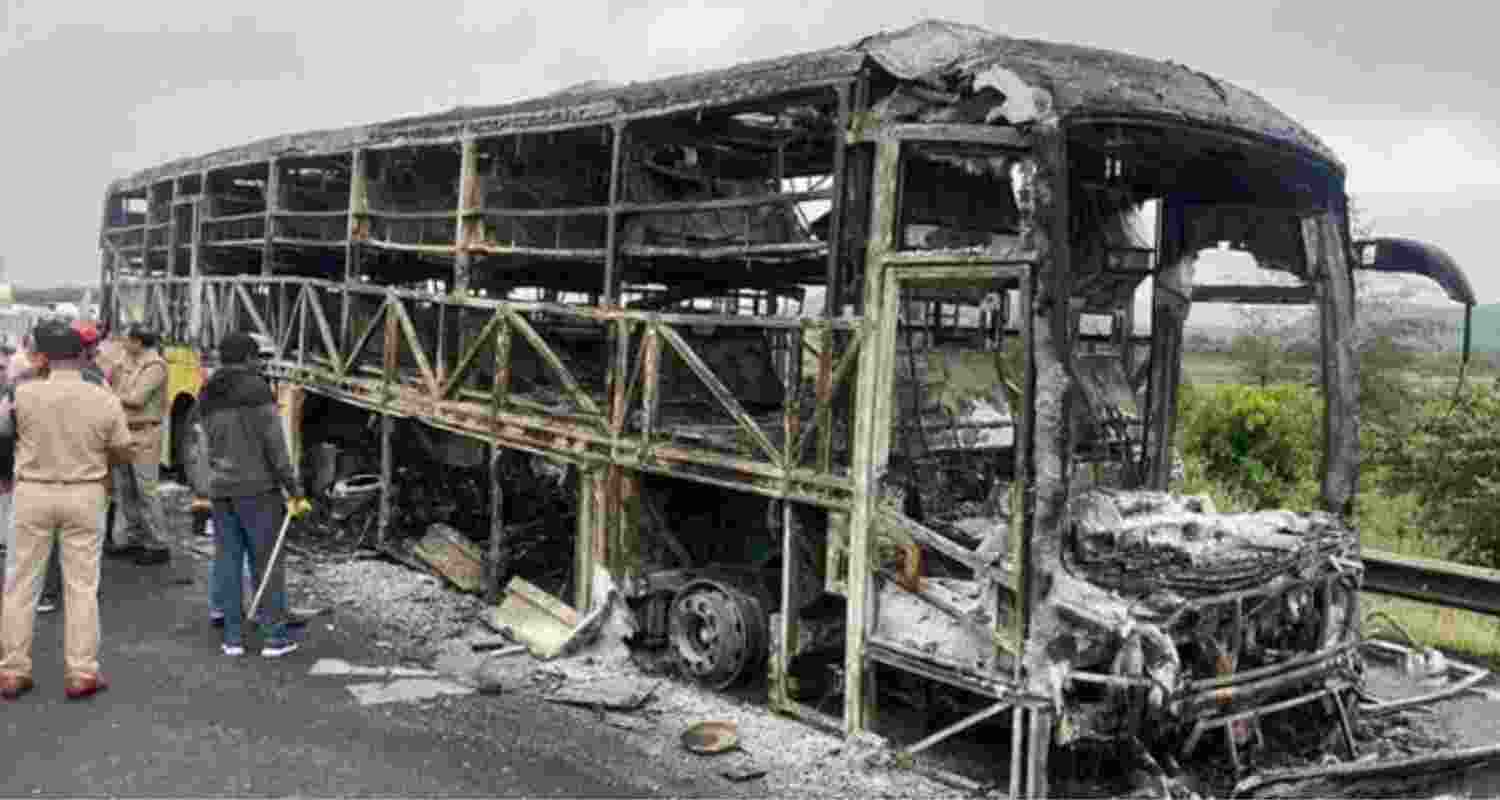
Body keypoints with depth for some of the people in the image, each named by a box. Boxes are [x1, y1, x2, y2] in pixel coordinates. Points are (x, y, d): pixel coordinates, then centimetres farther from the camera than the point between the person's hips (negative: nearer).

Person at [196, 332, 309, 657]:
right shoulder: (258, 390, -11)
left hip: (221, 487, 6)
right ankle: (276, 636, 5)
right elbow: (275, 446, -13)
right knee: (266, 560, 1)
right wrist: (294, 491, -10)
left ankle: (233, 637, 13)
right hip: (257, 487, -5)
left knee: (227, 560, 9)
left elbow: (212, 443, 14)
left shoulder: (206, 397, 9)